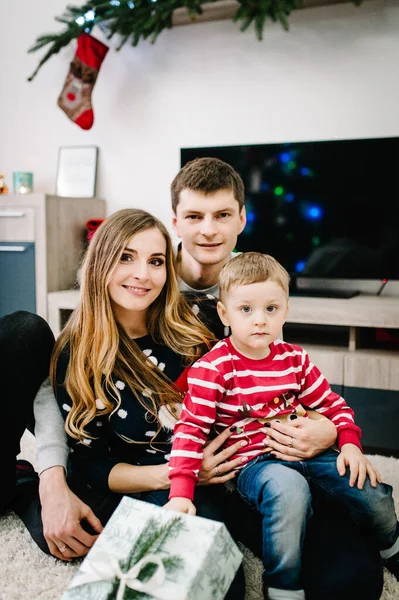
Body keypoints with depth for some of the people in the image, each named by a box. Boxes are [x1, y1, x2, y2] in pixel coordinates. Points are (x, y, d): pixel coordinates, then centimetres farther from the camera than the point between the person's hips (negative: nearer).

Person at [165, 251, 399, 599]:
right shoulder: (212, 368, -12)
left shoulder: (294, 359, 4)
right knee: (288, 488, -36)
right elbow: (191, 428, -14)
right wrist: (181, 491, -23)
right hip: (252, 462, -5)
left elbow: (332, 405, 12)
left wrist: (350, 445, -5)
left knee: (371, 489, -5)